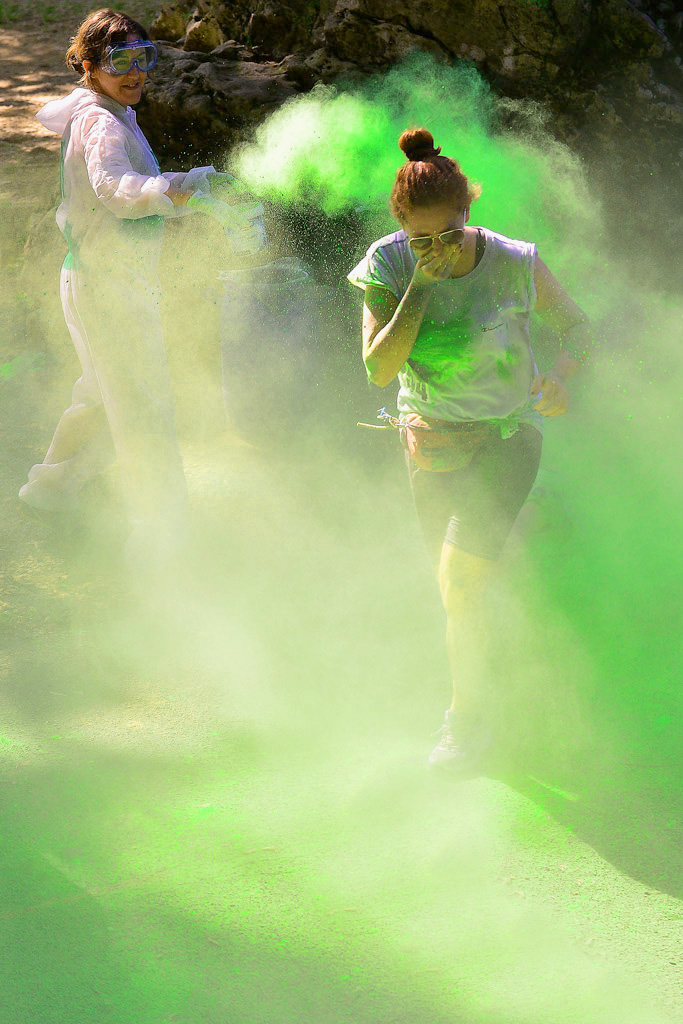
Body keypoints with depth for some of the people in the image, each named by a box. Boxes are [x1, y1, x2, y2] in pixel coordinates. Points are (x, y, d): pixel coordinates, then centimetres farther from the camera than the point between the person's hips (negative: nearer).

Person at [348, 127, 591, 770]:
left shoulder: (515, 265, -19)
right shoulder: (389, 266, -14)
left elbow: (578, 328, -3)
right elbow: (379, 369, -21)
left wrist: (559, 375, -25)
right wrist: (420, 285, -29)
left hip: (506, 436, -4)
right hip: (431, 443, 4)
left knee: (458, 584, -17)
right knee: (455, 589, 17)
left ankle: (467, 719, 2)